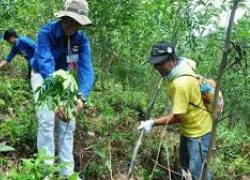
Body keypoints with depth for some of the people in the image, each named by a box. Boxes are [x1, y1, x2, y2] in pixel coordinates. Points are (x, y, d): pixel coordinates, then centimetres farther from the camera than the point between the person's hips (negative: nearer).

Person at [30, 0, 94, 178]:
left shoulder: (82, 39, -20)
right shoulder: (46, 32, -31)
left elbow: (86, 68, -30)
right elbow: (46, 65, -43)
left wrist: (82, 96, -49)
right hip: (42, 76, -4)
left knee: (68, 123, 1)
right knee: (46, 120, -17)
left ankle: (67, 171, 11)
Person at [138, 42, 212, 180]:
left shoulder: (181, 83, -36)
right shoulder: (180, 64, -8)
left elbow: (177, 117, -30)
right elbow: (191, 62, 17)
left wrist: (153, 123, -22)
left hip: (199, 130, -10)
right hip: (188, 127, 10)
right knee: (184, 163, 24)